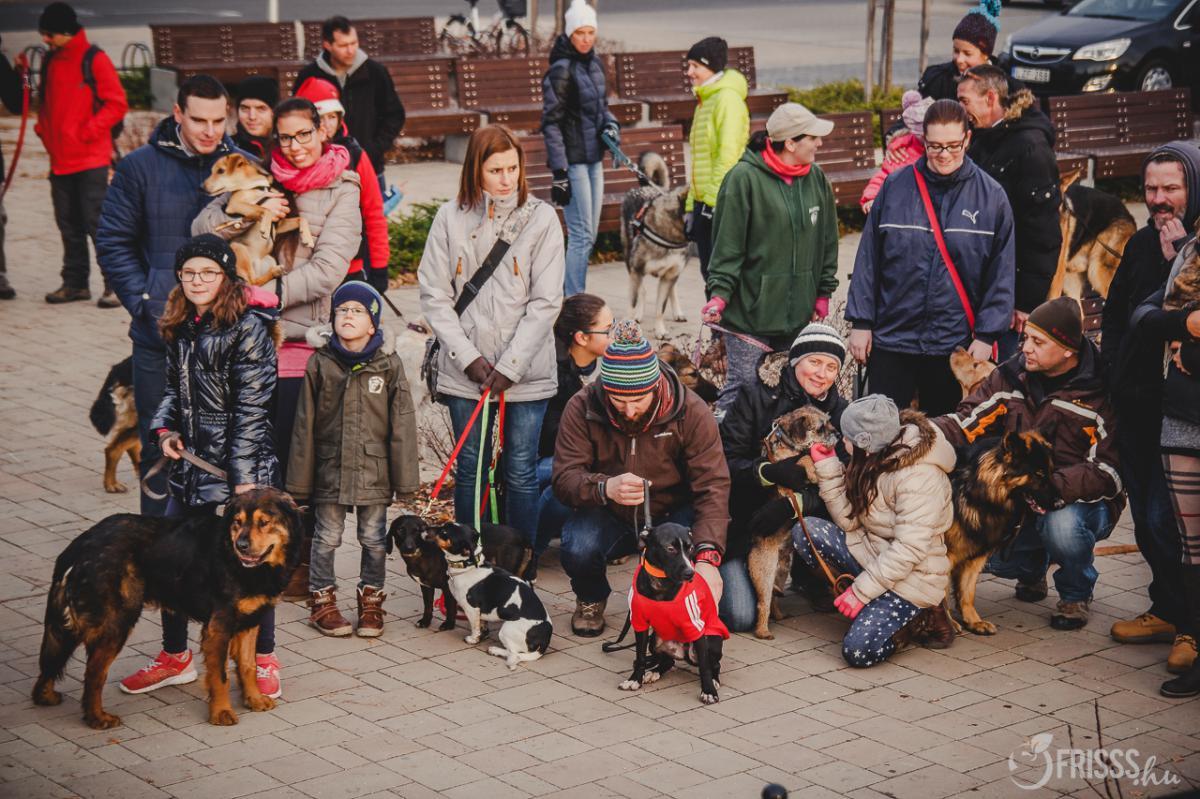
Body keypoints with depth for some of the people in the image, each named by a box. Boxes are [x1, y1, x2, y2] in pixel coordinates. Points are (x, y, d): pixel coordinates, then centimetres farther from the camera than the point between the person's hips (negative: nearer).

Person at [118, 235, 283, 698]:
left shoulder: (249, 327, -12)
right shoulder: (181, 327, 9)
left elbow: (251, 407, -15)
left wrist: (245, 477, -17)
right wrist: (166, 429, 2)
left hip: (241, 464, -7)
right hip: (191, 463, 7)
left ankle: (263, 660, 19)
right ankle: (175, 658, 26)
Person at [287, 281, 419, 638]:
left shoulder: (389, 364, -4)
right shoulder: (320, 364, -3)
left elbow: (402, 424, -1)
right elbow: (305, 424, 1)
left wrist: (405, 476, -2)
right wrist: (300, 478, 1)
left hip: (374, 470, 0)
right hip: (329, 469, 0)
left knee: (374, 539, 10)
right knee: (327, 537, 9)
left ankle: (371, 599, 26)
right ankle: (322, 599, 24)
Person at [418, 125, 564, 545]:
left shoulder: (541, 218, -2)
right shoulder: (451, 218, 1)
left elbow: (545, 302, -5)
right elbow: (434, 296, 0)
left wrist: (509, 367, -10)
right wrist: (469, 358, -8)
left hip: (525, 370, -1)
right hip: (464, 369, 1)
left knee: (521, 470, 3)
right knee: (469, 467, 9)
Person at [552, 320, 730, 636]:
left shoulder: (691, 411, -18)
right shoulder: (581, 408, -16)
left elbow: (713, 485, -23)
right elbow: (564, 478, -20)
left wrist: (708, 556, -39)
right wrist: (605, 488, -45)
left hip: (671, 514, -1)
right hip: (608, 516, 1)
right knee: (578, 549, -33)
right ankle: (591, 600, 6)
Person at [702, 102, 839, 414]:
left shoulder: (816, 179, 7)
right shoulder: (745, 178, -10)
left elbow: (827, 240, 16)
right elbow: (727, 244, -9)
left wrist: (824, 293, 14)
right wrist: (720, 293, -17)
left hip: (800, 314, 6)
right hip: (750, 310, -6)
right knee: (742, 386, -4)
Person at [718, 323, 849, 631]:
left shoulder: (838, 411, 0)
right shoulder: (756, 397, -11)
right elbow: (725, 461, -15)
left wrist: (791, 505, -24)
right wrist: (769, 472, -33)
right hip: (744, 521, -3)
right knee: (741, 617, -15)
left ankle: (800, 573, 5)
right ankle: (727, 570, 18)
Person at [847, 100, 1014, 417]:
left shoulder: (991, 196, 0)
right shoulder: (895, 186, 0)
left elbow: (1000, 275, 1)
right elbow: (868, 260, 3)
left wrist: (987, 335, -4)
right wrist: (861, 321, -1)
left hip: (956, 344, 0)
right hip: (891, 339, 0)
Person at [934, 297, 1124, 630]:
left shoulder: (1101, 393, -17)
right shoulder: (1011, 376, -2)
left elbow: (1108, 471, -22)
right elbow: (965, 425, -7)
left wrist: (1049, 485, -37)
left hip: (1082, 500, -4)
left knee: (1062, 525, -38)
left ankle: (1076, 594, -2)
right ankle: (1032, 567, 18)